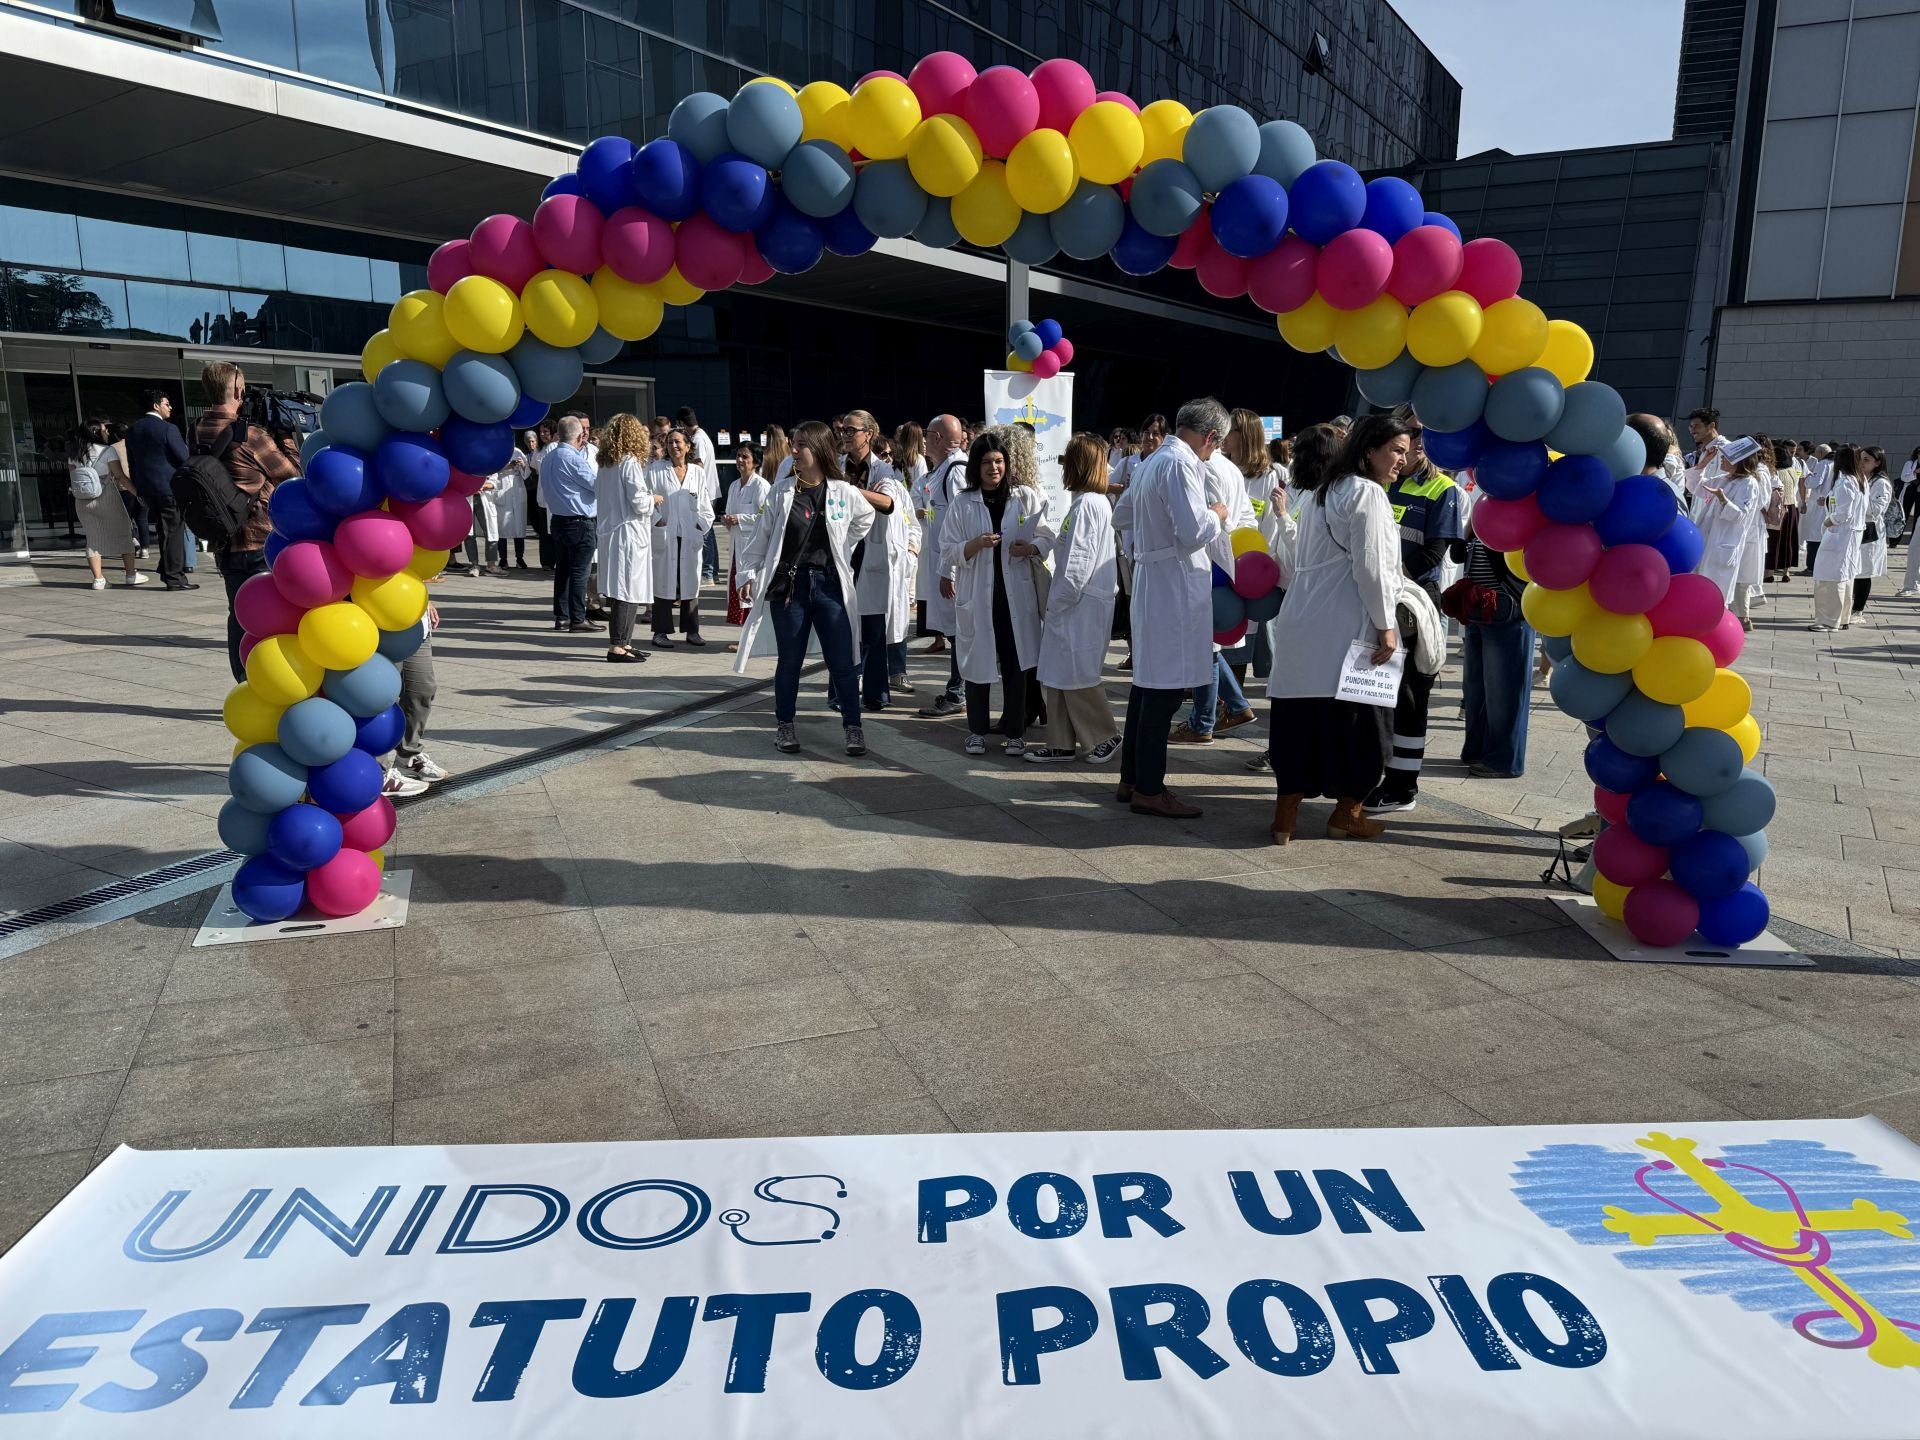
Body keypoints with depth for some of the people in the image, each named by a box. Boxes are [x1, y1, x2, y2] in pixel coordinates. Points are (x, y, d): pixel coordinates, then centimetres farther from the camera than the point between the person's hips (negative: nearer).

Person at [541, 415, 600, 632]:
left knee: (562, 569, 12)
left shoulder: (548, 458, 11)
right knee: (579, 571, -4)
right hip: (579, 522, -9)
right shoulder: (573, 458, -17)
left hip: (557, 520, 9)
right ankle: (578, 618, -2)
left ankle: (561, 617, 15)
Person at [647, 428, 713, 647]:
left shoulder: (698, 472, 10)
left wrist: (702, 526, 4)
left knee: (690, 583, 7)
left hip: (690, 537, 3)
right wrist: (657, 521, -10)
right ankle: (661, 631, 6)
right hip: (664, 536, -2)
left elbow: (705, 504, 14)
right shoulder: (655, 470, 1)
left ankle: (692, 631, 14)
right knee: (663, 582, 0)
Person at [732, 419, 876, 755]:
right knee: (789, 660, 8)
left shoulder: (843, 492, -1)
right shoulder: (781, 490, -1)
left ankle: (853, 726, 12)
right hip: (788, 584, 0)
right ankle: (784, 725, 23)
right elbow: (762, 535, 4)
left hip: (828, 584, 0)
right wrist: (748, 574, 0)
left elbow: (866, 518, 19)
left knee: (842, 661, 1)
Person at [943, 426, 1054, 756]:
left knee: (1017, 664, 3)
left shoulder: (1026, 497, 4)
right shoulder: (963, 503, 2)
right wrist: (976, 544, -17)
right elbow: (947, 551, 1)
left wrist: (1031, 548, -13)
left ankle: (1015, 732, 16)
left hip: (1017, 593, 0)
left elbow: (1048, 536, 8)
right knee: (978, 662, 6)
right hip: (977, 594, 0)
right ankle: (977, 731, 21)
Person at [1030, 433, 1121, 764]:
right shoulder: (1098, 501, 14)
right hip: (1078, 602, 10)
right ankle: (1061, 744, 17)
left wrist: (1056, 603, -13)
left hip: (1080, 604, -10)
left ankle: (1106, 737, 15)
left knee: (1077, 675, 1)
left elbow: (1078, 563, -20)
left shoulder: (1086, 505, -17)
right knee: (1057, 675, 11)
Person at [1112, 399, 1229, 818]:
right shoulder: (1181, 464, -15)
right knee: (1167, 687, -5)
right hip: (1175, 584, -10)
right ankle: (1148, 789, 1)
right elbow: (1193, 532, -23)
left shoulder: (1151, 462, 15)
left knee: (1147, 682, 15)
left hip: (1149, 578, 10)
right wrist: (1216, 516, -5)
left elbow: (1121, 517, 27)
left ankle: (1131, 779, 22)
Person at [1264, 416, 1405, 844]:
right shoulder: (1368, 493, -10)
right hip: (1344, 625, -8)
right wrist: (1386, 626, -10)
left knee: (1299, 715, 7)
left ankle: (1286, 815, 8)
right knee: (1354, 716, 4)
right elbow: (1371, 568, -15)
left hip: (1301, 620, 8)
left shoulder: (1321, 490, 18)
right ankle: (1346, 814, 14)